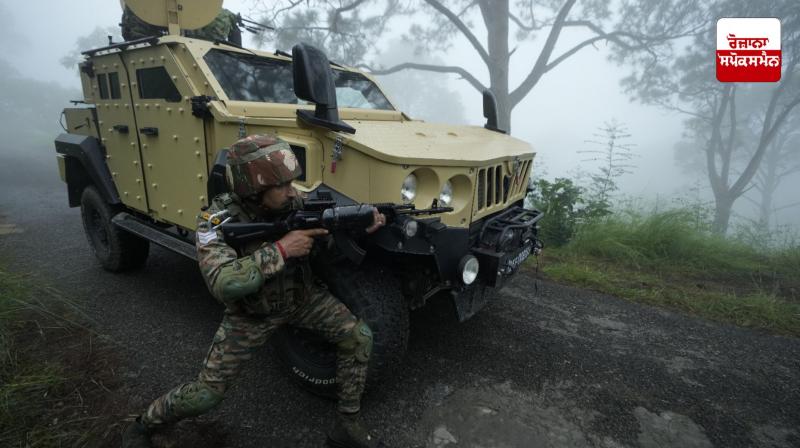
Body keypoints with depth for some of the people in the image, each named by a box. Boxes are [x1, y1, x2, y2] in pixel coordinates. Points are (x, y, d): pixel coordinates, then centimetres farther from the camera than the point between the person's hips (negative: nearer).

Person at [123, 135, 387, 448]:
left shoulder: (292, 201, -16)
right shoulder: (216, 221, -28)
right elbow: (224, 285, -43)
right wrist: (281, 249, -43)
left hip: (302, 296, 4)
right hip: (251, 313, -3)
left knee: (359, 337, -9)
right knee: (205, 394, 1)